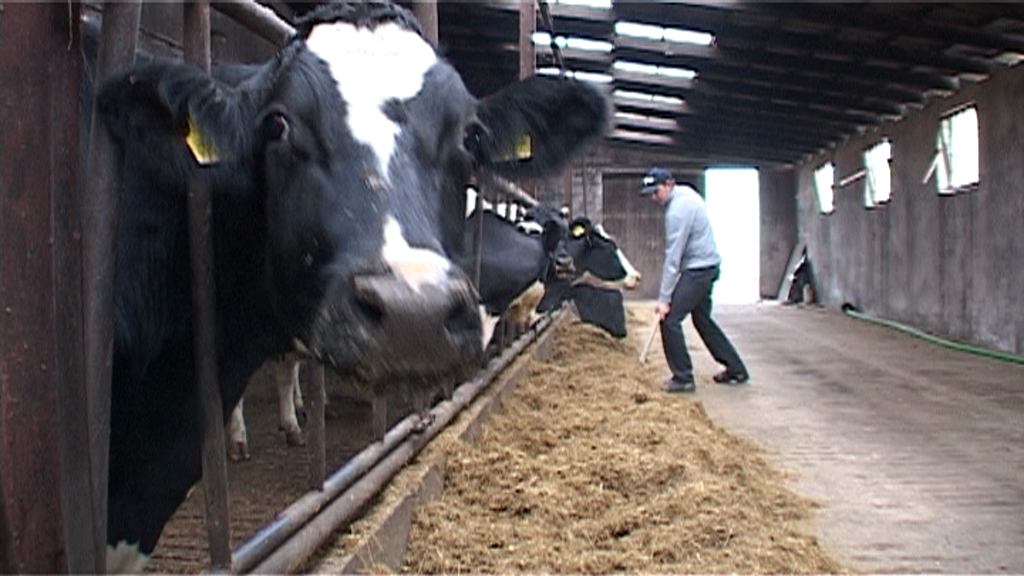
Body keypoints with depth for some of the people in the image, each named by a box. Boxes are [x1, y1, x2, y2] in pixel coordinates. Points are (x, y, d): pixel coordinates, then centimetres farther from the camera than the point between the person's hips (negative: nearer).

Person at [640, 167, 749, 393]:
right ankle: (736, 369, 27)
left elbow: (673, 258, -24)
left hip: (698, 269, -10)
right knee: (702, 319, 19)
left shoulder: (677, 211, -22)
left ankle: (683, 378, -3)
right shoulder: (686, 193, 8)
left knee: (670, 319, -9)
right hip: (707, 265, 10)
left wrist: (664, 298, -22)